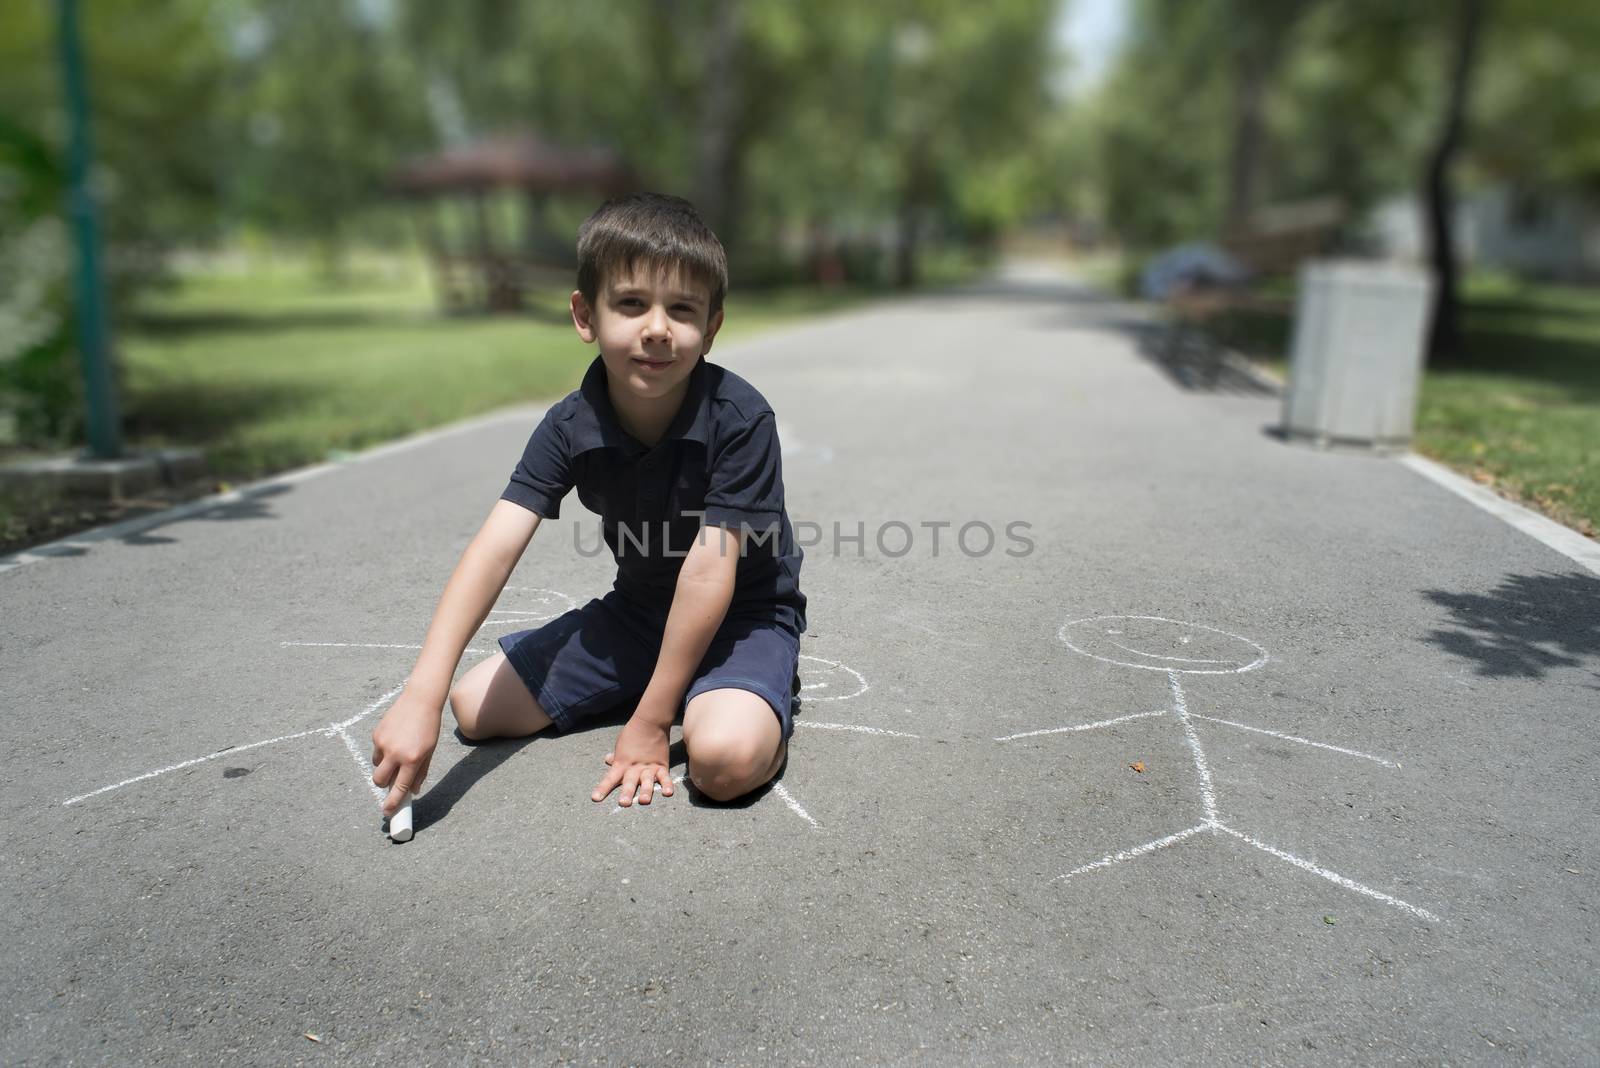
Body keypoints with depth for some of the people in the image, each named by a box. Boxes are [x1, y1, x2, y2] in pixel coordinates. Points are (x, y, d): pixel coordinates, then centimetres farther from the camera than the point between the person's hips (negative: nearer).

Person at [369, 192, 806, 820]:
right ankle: (677, 684, 12)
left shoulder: (740, 419, -26)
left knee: (726, 757, -36)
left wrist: (649, 723, -24)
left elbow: (709, 569, -27)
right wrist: (422, 694, -34)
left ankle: (766, 695, 1)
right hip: (637, 609, 6)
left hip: (744, 613, -5)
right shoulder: (571, 427, -13)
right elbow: (497, 546, -23)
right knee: (475, 708, 2)